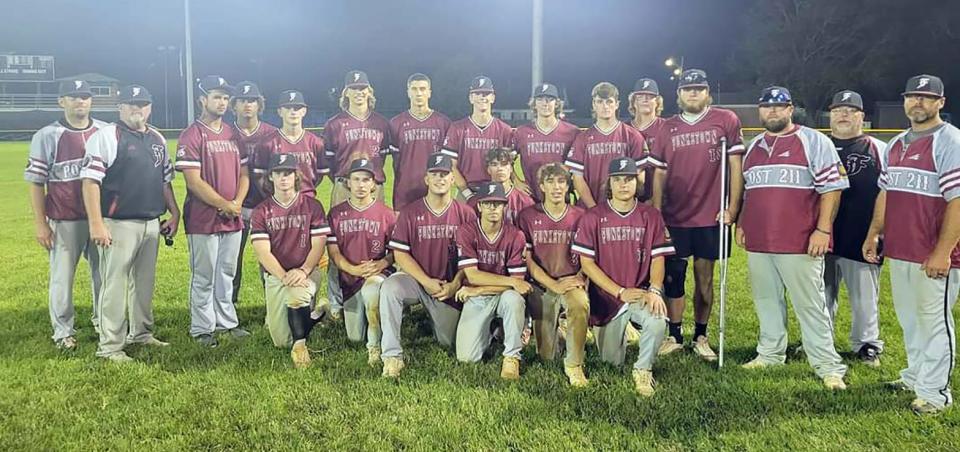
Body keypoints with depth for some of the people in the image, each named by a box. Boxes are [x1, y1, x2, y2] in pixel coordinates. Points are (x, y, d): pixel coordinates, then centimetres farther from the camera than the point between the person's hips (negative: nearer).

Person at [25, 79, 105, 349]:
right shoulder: (47, 136, -4)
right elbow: (36, 183, -3)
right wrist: (40, 224, -7)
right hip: (65, 221, -3)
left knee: (104, 273, 11)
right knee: (62, 277, 5)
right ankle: (63, 331, 15)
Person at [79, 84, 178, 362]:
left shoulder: (158, 139, 15)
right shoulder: (105, 136, -6)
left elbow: (165, 181, 21)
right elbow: (90, 181, -12)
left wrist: (174, 214, 15)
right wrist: (96, 224, -18)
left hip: (152, 223, 7)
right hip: (118, 224, -7)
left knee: (145, 282, 15)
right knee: (115, 284, -5)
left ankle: (141, 333, 28)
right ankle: (110, 346, 2)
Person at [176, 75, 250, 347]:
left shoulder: (233, 134, 13)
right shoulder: (191, 136, -8)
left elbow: (243, 173, 13)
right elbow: (194, 181, -14)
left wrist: (237, 202, -4)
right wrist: (224, 205, -15)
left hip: (233, 220, 6)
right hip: (203, 220, -6)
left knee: (227, 274, 15)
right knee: (204, 277, 2)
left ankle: (227, 322, 25)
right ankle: (201, 329, 12)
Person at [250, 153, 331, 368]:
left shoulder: (312, 206, 0)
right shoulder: (261, 211, 2)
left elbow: (318, 246, -5)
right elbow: (263, 252, -8)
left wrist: (303, 271, -22)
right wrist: (284, 276, -23)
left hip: (306, 272, -2)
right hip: (275, 275, 2)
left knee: (297, 296, -38)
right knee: (281, 341, 1)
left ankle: (299, 346, -16)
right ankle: (313, 310, 30)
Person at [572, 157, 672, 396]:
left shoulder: (651, 216, 0)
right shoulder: (592, 217, -6)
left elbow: (657, 258, -1)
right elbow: (587, 263, -7)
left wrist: (654, 290, -19)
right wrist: (620, 292, -13)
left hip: (641, 293, 0)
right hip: (607, 296, 0)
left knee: (657, 321, -33)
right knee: (612, 361, 7)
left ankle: (643, 369, -7)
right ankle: (617, 330, 42)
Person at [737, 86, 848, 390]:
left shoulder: (814, 141, -1)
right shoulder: (753, 147, 17)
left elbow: (831, 187, -6)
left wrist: (823, 229, -13)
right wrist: (741, 224, 17)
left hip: (799, 242, -6)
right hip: (757, 241, 6)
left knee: (810, 305, -3)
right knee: (766, 300, 13)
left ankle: (828, 366, 4)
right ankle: (770, 354, 26)